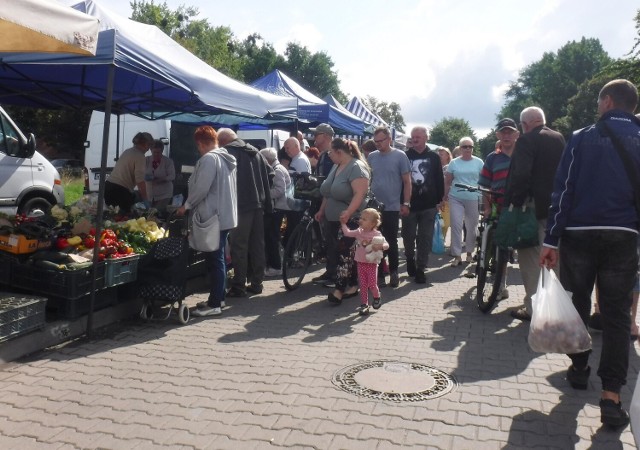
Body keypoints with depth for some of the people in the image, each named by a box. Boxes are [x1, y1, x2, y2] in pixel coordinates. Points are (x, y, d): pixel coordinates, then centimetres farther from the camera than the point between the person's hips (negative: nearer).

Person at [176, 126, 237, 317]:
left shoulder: (209, 159, -15)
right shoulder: (226, 158, 14)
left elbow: (201, 188, -21)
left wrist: (186, 205, -5)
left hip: (213, 218, -10)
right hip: (224, 216, 10)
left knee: (214, 260, -6)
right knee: (218, 259, 15)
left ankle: (214, 304, -1)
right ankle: (218, 297, 24)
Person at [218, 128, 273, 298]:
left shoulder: (227, 152, -5)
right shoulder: (254, 151, 17)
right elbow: (270, 173, 16)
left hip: (240, 206, -7)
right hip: (258, 204, 7)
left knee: (239, 246, -3)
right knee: (257, 245, 10)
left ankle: (238, 286, 0)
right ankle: (256, 283, 17)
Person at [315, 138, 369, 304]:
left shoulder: (356, 167, -15)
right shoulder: (336, 167, 14)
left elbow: (360, 194, -25)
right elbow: (328, 192, 21)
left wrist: (348, 212, -35)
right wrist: (322, 211, 20)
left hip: (350, 220, -8)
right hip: (334, 219, 8)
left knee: (343, 253, -11)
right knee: (347, 253, 11)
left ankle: (339, 290, -10)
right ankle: (352, 286, 17)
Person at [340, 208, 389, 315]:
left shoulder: (377, 235, -12)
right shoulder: (359, 232, 3)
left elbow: (386, 244, -15)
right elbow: (347, 233, 10)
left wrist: (380, 246, -33)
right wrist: (343, 224, 10)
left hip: (372, 263, -4)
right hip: (361, 263, 4)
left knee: (372, 284, -3)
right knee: (363, 285, 6)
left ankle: (377, 297, 28)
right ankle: (364, 305, 14)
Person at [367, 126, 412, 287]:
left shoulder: (400, 156, -4)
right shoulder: (371, 157, 5)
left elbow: (407, 181, -3)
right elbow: (367, 179, 12)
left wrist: (406, 203, -7)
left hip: (392, 207, -3)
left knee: (391, 242, 7)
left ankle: (393, 272, 23)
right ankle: (379, 274, 17)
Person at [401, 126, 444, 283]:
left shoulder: (434, 157, 6)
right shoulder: (405, 156, 3)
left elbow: (439, 180, 7)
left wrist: (439, 201, 2)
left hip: (428, 205, 0)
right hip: (409, 205, 0)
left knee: (425, 239, 1)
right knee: (408, 237, 8)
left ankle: (420, 268, 8)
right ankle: (410, 259, 33)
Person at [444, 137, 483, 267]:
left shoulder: (478, 162, 4)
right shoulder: (454, 163, 5)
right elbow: (447, 182, 8)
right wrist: (445, 197, 5)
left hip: (473, 199, 0)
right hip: (456, 199, 0)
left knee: (472, 227, 9)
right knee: (456, 226, -5)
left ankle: (469, 252, 25)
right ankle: (457, 256, -1)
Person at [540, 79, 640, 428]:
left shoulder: (582, 138, 0)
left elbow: (563, 190, -6)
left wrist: (551, 240, -5)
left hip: (580, 234, -1)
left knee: (578, 302, 15)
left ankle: (579, 368, 30)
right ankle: (611, 396, -2)